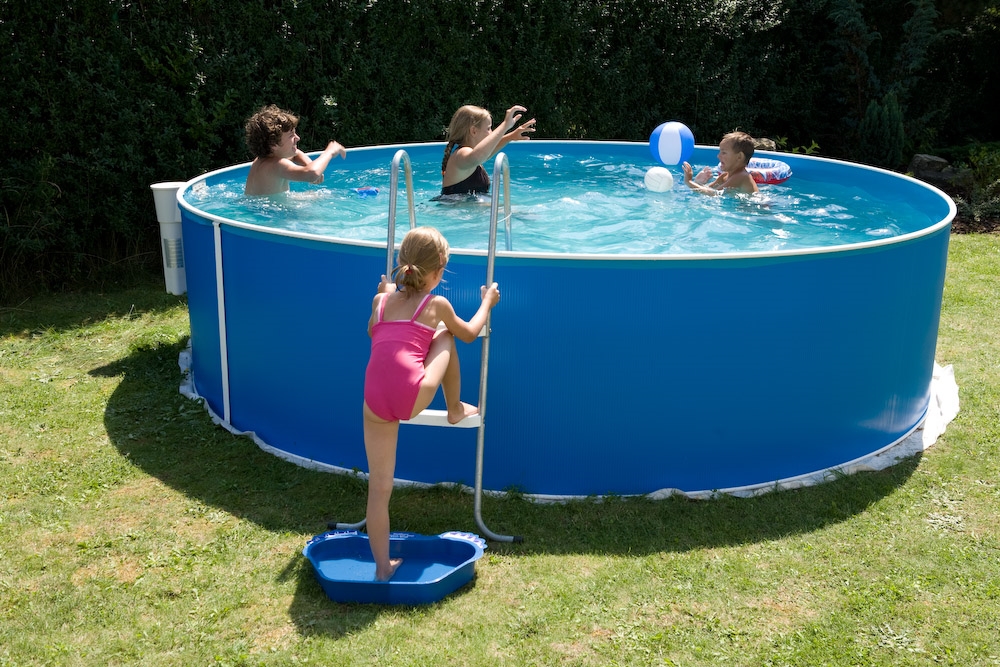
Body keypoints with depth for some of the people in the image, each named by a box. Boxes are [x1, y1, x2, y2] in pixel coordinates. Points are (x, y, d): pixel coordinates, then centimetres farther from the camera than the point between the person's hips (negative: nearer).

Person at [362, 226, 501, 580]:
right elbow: (469, 334, 29)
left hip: (374, 402, 4)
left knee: (379, 485, 13)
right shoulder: (436, 305, 12)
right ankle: (455, 410, 37)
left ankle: (382, 565, 18)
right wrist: (487, 301, 44)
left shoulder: (381, 301, 22)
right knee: (445, 337, 24)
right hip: (412, 396, -4)